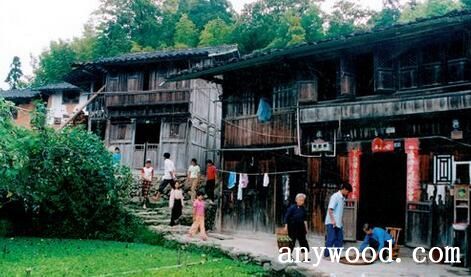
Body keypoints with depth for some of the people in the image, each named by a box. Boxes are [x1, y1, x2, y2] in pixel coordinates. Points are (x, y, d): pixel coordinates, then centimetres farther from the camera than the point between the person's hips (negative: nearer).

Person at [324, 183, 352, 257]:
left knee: (339, 239, 10)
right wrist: (332, 220, -23)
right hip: (332, 222, -9)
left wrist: (341, 222, 14)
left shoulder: (342, 198, 12)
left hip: (338, 223, 9)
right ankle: (326, 254, 4)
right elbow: (330, 209, -19)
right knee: (331, 239, -5)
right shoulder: (335, 196, -14)